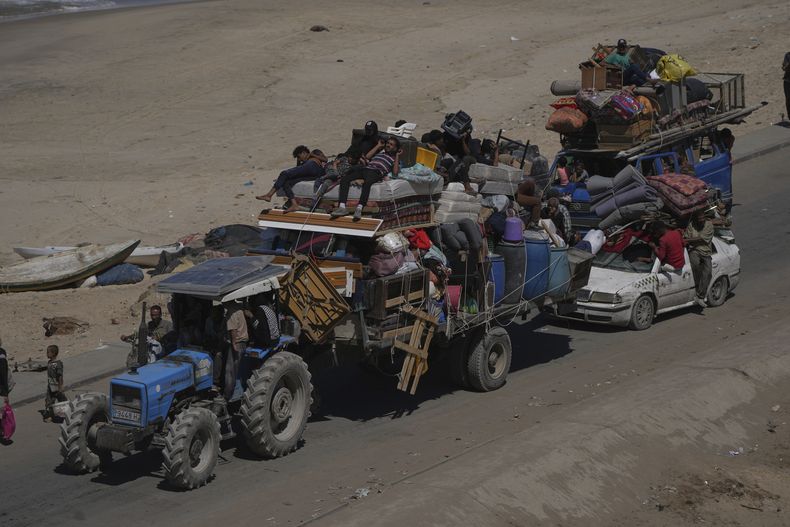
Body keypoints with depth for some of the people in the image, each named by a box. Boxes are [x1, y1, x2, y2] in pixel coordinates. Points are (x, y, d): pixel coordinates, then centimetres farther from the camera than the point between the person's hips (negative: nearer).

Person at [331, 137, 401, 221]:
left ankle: (359, 209, -54)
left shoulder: (395, 159, 22)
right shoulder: (380, 152, 36)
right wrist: (378, 146, 28)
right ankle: (342, 207, -32)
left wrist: (397, 156, 9)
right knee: (344, 179, -20)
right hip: (366, 168, 5)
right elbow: (367, 156, 21)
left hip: (376, 172, -5)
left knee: (367, 183, -42)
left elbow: (395, 173, 4)